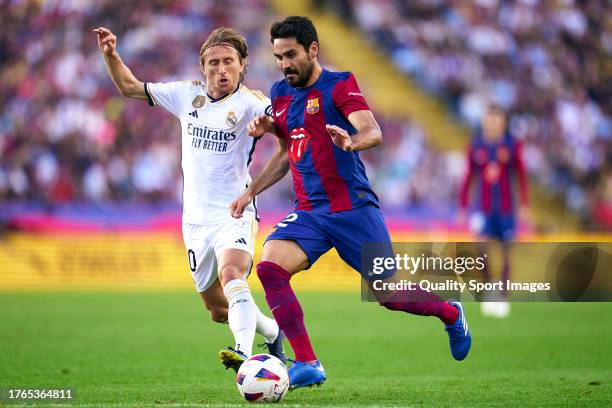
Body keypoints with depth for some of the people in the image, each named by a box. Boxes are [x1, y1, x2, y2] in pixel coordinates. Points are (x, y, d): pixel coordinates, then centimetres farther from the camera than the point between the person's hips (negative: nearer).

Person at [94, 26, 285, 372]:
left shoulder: (248, 102, -10)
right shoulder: (187, 95, 5)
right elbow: (130, 87, 16)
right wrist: (111, 55, 2)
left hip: (234, 214, -6)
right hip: (196, 220, 6)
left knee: (231, 274, -35)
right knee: (219, 310, 15)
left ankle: (244, 354, -52)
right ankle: (273, 332, 42)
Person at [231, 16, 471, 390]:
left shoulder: (339, 85, -6)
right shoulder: (280, 95, 12)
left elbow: (373, 131, -21)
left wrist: (351, 142, -43)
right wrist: (251, 192, 18)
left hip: (353, 208, -5)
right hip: (309, 213, 5)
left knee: (390, 295, -2)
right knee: (269, 268, -21)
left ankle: (451, 314, 32)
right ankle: (307, 365, -18)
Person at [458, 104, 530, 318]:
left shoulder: (512, 145, -2)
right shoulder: (476, 146, 1)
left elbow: (521, 176, 3)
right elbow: (469, 177, 8)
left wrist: (525, 205, -1)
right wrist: (463, 206, 7)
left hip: (506, 208, 0)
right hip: (483, 207, 0)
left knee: (506, 252, 3)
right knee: (482, 246, -16)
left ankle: (503, 298, 14)